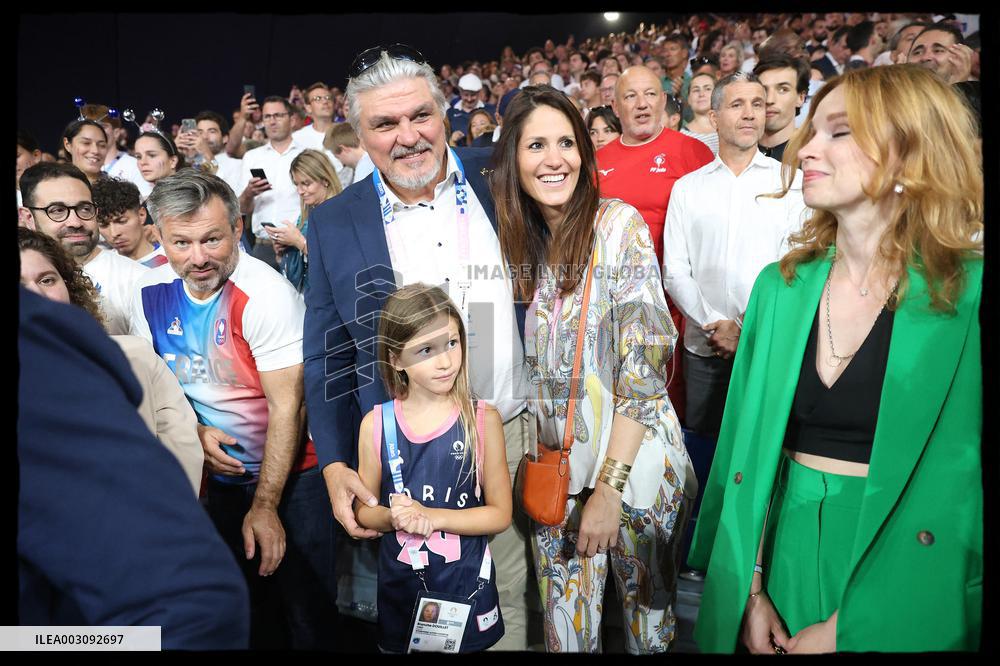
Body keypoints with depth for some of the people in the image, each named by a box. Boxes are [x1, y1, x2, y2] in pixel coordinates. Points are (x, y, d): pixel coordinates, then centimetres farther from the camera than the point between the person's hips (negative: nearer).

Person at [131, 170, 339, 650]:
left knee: (306, 607, 5)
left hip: (290, 472, -5)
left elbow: (286, 406, -22)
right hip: (218, 472, 5)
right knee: (245, 602, 21)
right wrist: (195, 431, -11)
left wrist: (266, 506, -19)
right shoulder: (149, 294, -7)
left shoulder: (266, 295, -24)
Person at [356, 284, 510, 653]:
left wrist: (432, 517, -20)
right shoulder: (376, 424, -8)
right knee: (398, 645, 20)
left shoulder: (483, 420, -12)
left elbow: (500, 513, -8)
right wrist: (393, 517, -19)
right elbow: (364, 509, 2)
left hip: (466, 584, -1)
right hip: (399, 584, 1)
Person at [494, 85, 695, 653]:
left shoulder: (619, 225, -13)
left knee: (647, 621, 16)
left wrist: (609, 487, -18)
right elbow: (532, 366, 8)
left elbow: (645, 366, -17)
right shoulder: (522, 242, 3)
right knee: (566, 629, 14)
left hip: (634, 463, -4)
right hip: (558, 468, 4)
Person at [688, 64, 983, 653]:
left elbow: (962, 488, -13)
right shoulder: (781, 286, -1)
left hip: (905, 565, -3)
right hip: (786, 553, 4)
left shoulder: (970, 295, -13)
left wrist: (846, 626, -15)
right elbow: (747, 443, 2)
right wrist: (751, 592, -4)